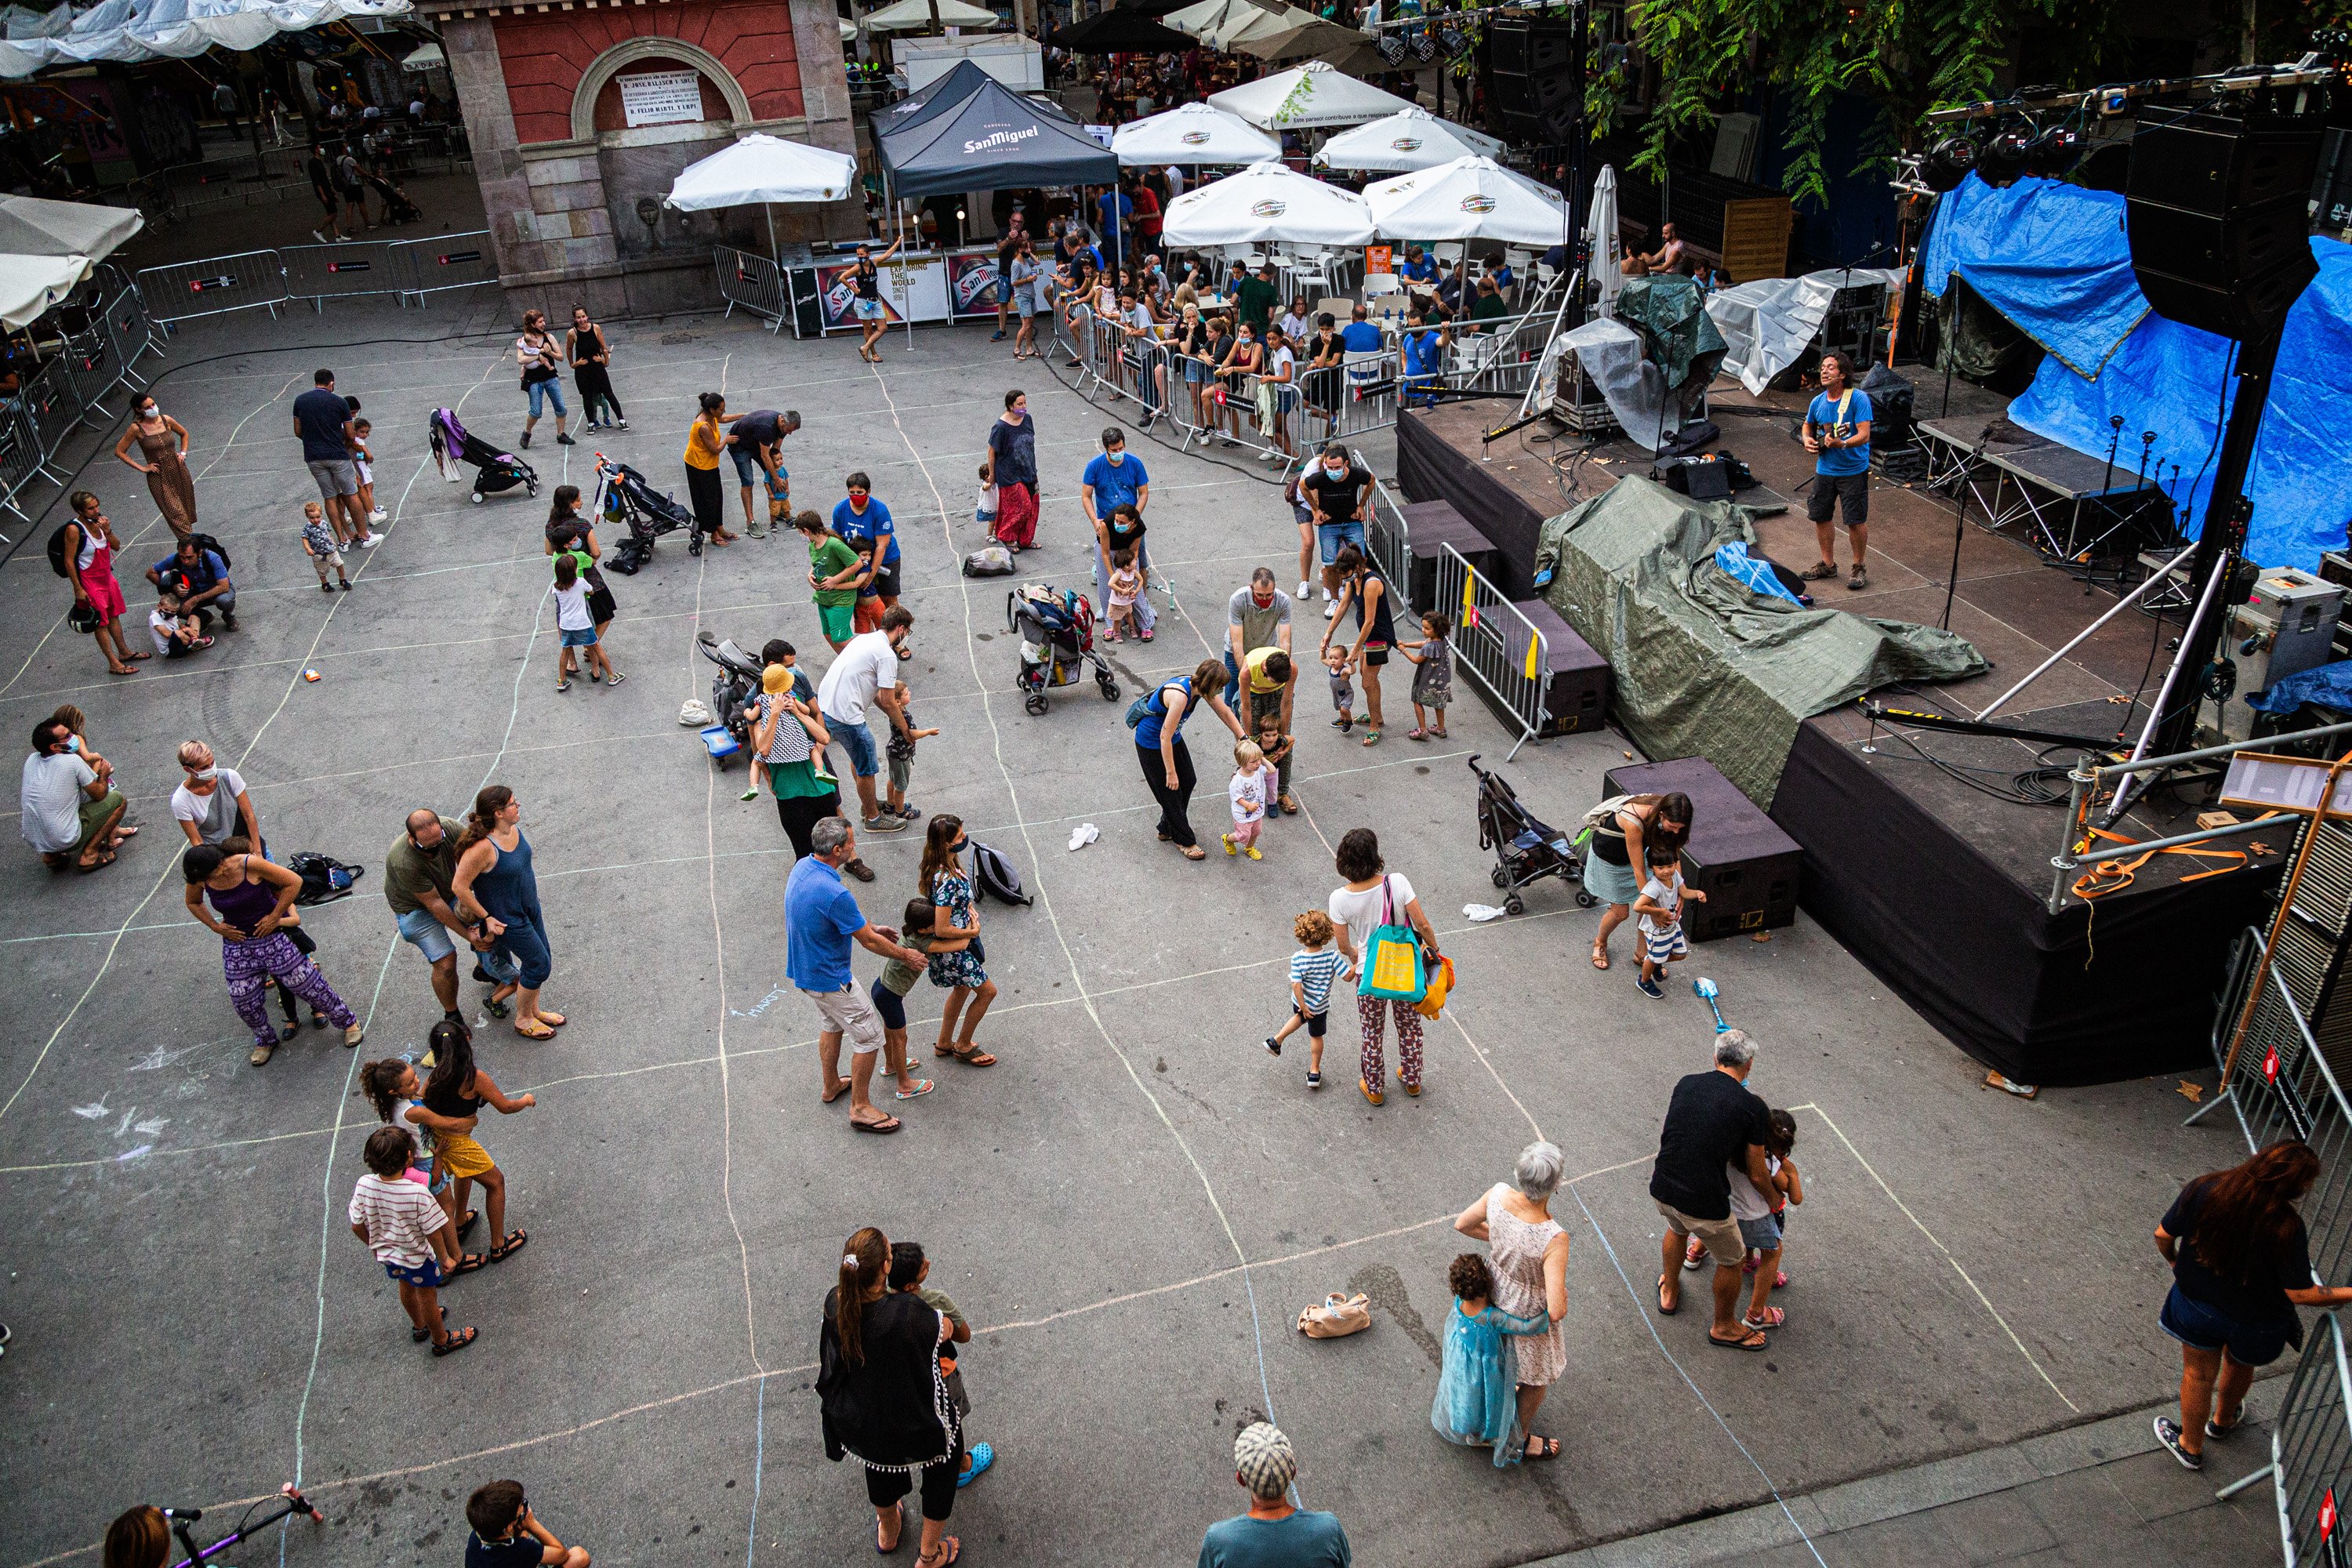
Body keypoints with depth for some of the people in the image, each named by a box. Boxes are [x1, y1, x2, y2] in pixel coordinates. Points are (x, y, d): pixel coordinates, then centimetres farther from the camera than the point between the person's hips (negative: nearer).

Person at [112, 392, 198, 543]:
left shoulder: (166, 420, -1)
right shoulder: (136, 428, -11)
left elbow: (184, 434, 19)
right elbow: (119, 451, -3)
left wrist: (183, 453, 6)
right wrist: (142, 468, -7)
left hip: (179, 470, 4)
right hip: (159, 477, -4)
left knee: (188, 511, 13)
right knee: (176, 514, -7)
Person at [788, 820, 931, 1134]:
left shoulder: (803, 865, -6)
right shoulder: (835, 894, -35)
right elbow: (869, 942, -21)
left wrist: (871, 928, 15)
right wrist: (906, 955, -5)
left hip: (803, 969, 9)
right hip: (828, 978, -9)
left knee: (833, 1023, 30)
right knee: (869, 1035, 5)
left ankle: (831, 1086, 48)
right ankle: (860, 1108, 17)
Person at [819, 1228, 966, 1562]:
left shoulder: (835, 1302, -23)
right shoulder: (909, 1312, -38)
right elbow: (946, 1330, -15)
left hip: (859, 1424, 5)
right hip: (915, 1423, -4)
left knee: (880, 1462, 36)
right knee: (945, 1461, 28)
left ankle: (887, 1533, 64)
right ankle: (929, 1556, 43)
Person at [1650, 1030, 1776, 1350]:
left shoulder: (1686, 1084, 0)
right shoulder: (1754, 1108, -13)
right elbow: (1757, 1174, -5)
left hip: (1662, 1189, 5)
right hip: (1704, 1204, -5)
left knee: (1677, 1229, 37)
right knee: (1731, 1260, 24)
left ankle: (1669, 1294, 59)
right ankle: (1724, 1327, 44)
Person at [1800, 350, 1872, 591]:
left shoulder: (1858, 398, -18)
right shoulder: (1818, 402, 0)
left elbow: (1864, 435, -24)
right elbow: (1808, 425, 21)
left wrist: (1841, 444, -40)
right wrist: (1807, 440, 0)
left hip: (1854, 470, -6)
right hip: (1825, 469, 6)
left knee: (1856, 521, -2)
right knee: (1821, 517, 12)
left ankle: (1859, 567, 15)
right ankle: (1828, 564, 29)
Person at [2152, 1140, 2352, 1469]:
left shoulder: (2203, 1191, -25)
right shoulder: (2286, 1228, -32)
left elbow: (2163, 1235, -12)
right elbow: (2300, 1294, -24)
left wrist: (2174, 1260, 9)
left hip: (2197, 1304, 1)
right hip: (2256, 1324, -1)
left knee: (2198, 1375, 24)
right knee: (2240, 1366, 33)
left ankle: (2190, 1446, 45)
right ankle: (2222, 1421, 61)